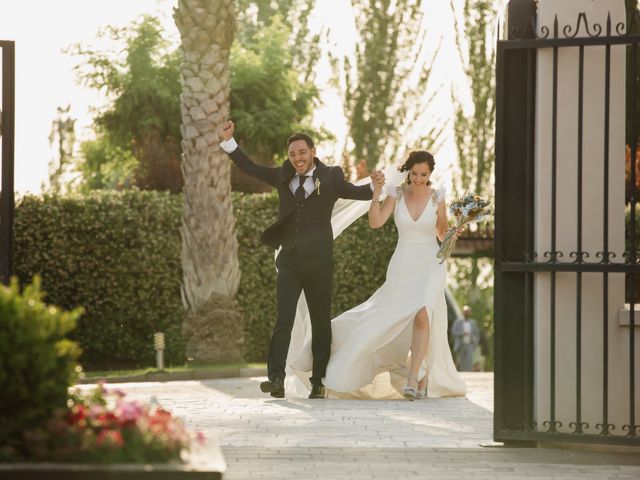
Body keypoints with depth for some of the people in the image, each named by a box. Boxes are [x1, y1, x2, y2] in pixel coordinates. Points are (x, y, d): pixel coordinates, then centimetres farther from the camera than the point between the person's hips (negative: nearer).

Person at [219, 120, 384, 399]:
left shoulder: (330, 177, 2)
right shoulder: (283, 176, 11)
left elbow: (354, 192, -9)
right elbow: (250, 168, 17)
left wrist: (374, 186, -30)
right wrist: (228, 141, 9)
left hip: (318, 262, -2)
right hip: (289, 261, 2)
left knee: (321, 322, 6)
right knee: (283, 318, -12)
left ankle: (318, 383, 13)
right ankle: (276, 379, -21)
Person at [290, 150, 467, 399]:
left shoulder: (437, 197, -1)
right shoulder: (397, 193, 1)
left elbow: (443, 233, 10)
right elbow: (375, 222, -11)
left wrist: (455, 233, -12)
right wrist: (376, 193, -22)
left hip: (430, 266, -3)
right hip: (402, 267, 3)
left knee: (422, 316, -26)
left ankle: (413, 379, -27)